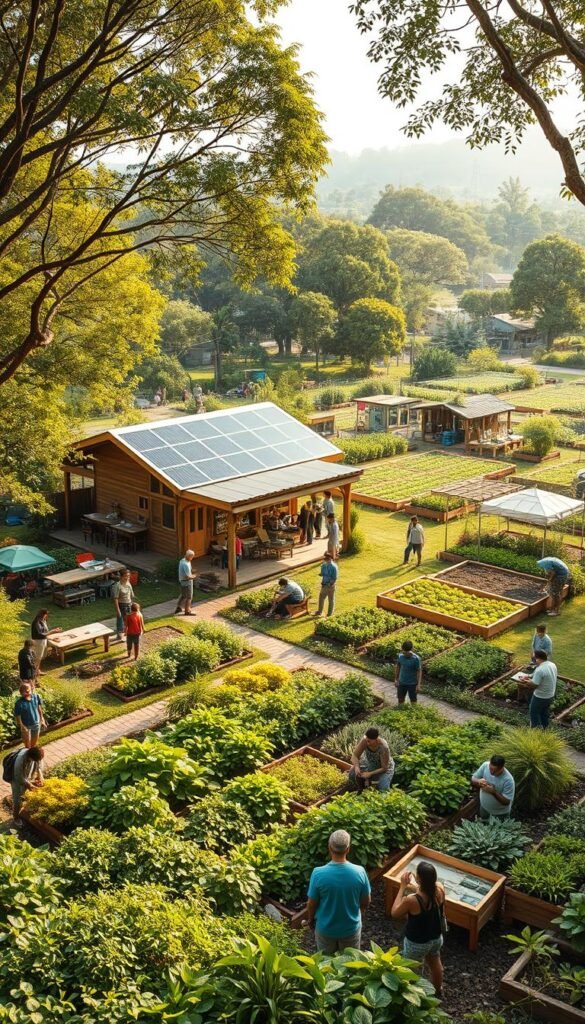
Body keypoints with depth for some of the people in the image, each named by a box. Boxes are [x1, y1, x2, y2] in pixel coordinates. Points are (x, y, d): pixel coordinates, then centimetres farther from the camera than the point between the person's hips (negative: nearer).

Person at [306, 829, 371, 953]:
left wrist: (310, 919, 8)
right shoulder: (359, 872, -23)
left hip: (325, 928, 0)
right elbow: (366, 902, -7)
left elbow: (312, 904, -13)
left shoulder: (318, 874, -27)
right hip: (351, 928, 1)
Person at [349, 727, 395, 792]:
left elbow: (384, 768, -26)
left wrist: (370, 774, -34)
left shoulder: (383, 748, -36)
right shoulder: (365, 740, -28)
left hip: (384, 767, -3)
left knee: (383, 790, -21)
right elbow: (355, 756, -20)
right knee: (352, 775, -19)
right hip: (369, 763, 3)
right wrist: (356, 767, -39)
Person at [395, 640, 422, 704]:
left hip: (412, 684, -4)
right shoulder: (400, 656, -7)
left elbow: (419, 671, -14)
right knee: (400, 700, 16)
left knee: (413, 701, 11)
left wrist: (418, 684, -16)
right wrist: (396, 679, 10)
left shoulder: (416, 658, -19)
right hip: (402, 683, 4)